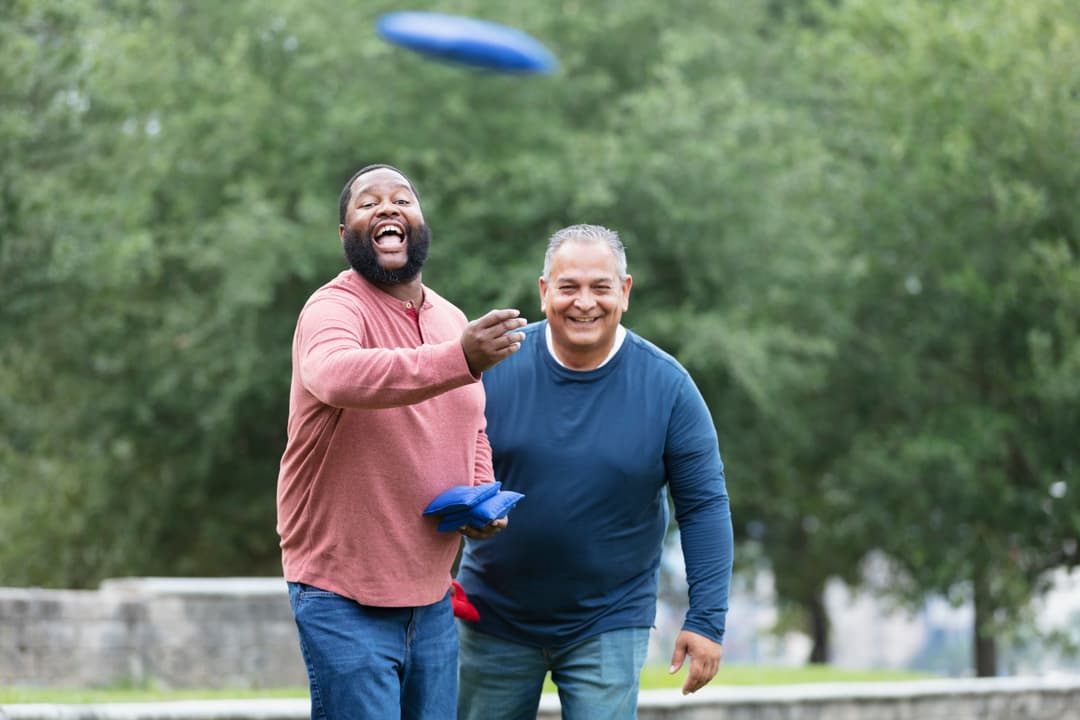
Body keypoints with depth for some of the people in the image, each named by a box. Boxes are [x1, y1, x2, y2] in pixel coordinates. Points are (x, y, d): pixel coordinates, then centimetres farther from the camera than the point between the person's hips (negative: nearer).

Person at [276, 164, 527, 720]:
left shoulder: (452, 319, 11)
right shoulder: (332, 310, -13)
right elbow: (338, 374, -37)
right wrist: (461, 359, -48)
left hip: (432, 595, 7)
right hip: (345, 597, -7)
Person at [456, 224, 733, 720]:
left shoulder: (667, 387, -8)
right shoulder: (493, 367, -7)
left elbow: (704, 505, -5)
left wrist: (706, 620, -10)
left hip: (608, 627, -1)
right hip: (494, 619, 2)